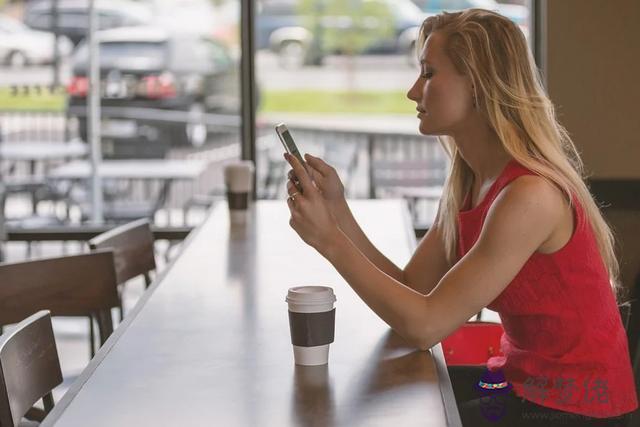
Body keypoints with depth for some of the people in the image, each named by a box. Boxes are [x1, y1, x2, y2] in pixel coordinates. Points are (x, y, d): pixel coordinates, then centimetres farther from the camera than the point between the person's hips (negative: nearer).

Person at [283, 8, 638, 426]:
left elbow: (425, 324, -25)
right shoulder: (465, 184, 2)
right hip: (521, 378, 8)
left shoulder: (531, 195, -26)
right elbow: (410, 291, 0)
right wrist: (336, 208, -9)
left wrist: (329, 239, -21)